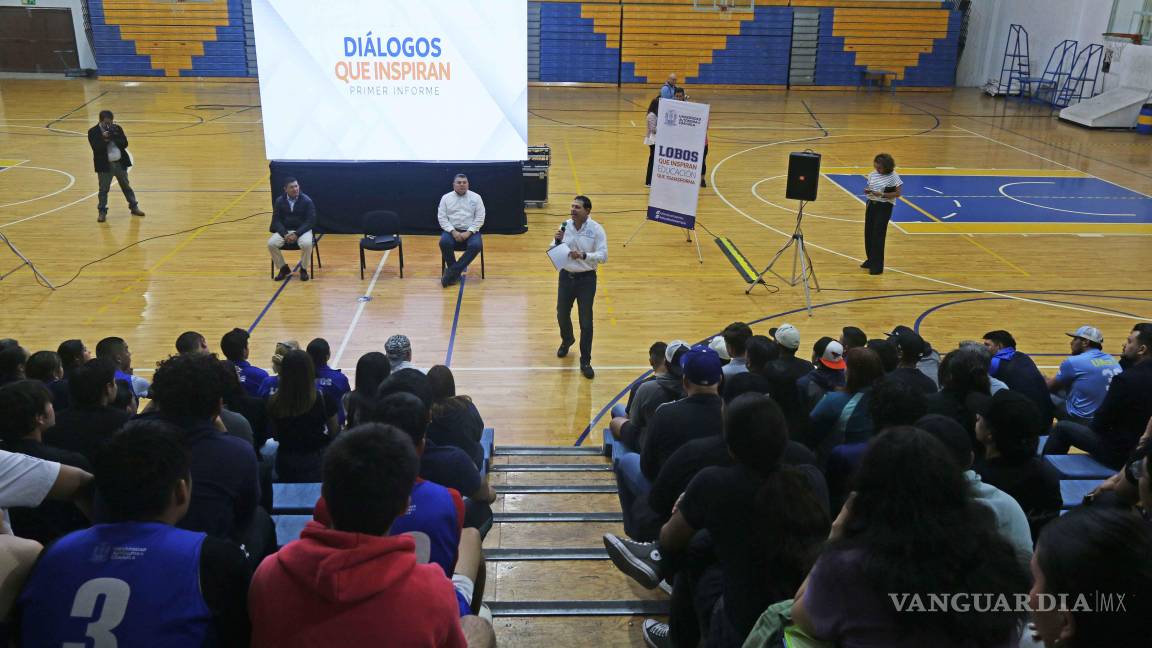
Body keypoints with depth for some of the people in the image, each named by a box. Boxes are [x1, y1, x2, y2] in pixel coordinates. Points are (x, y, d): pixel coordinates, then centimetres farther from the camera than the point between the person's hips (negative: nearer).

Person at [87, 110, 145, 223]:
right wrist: (104, 139, -25)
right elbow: (96, 148, -17)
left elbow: (125, 143, -5)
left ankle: (134, 207, 25)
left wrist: (113, 137, -17)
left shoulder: (117, 128, 4)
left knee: (126, 186, 14)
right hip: (105, 165, -3)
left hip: (120, 163, 3)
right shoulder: (93, 132, -6)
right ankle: (102, 212, 12)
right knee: (103, 189, 3)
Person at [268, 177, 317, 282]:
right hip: (284, 230, 2)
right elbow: (276, 220, 0)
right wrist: (285, 234, -18)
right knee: (271, 243, -24)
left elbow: (310, 221, -10)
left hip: (302, 230, -2)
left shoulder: (307, 200, -8)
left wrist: (297, 234, -21)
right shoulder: (279, 201, -1)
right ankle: (284, 269, -1)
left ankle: (303, 269, -7)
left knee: (307, 244, -35)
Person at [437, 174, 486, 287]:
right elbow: (441, 217, -2)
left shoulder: (476, 197, 3)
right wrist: (453, 231, -16)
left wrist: (468, 232, -16)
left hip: (470, 231, 0)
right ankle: (456, 272, -16)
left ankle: (453, 271, -25)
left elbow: (480, 218, -2)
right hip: (452, 230, 0)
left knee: (476, 245, -32)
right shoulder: (446, 198, 4)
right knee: (444, 242, -33)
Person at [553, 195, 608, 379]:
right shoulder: (564, 226, -3)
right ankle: (567, 340, 50)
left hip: (586, 279, -4)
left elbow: (603, 256, -17)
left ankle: (585, 362, 10)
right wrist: (557, 242, -17)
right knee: (562, 315, 18)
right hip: (566, 276, 4)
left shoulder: (596, 229, -13)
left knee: (586, 322, -1)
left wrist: (583, 255, -31)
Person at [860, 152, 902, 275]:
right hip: (871, 204, 6)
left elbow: (897, 194, -10)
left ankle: (877, 266, -2)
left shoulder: (893, 177, -11)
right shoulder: (873, 175, 5)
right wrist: (867, 191, -8)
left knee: (878, 235, -7)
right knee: (868, 233, 8)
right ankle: (870, 260, 26)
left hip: (884, 207, -6)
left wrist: (881, 194, -21)